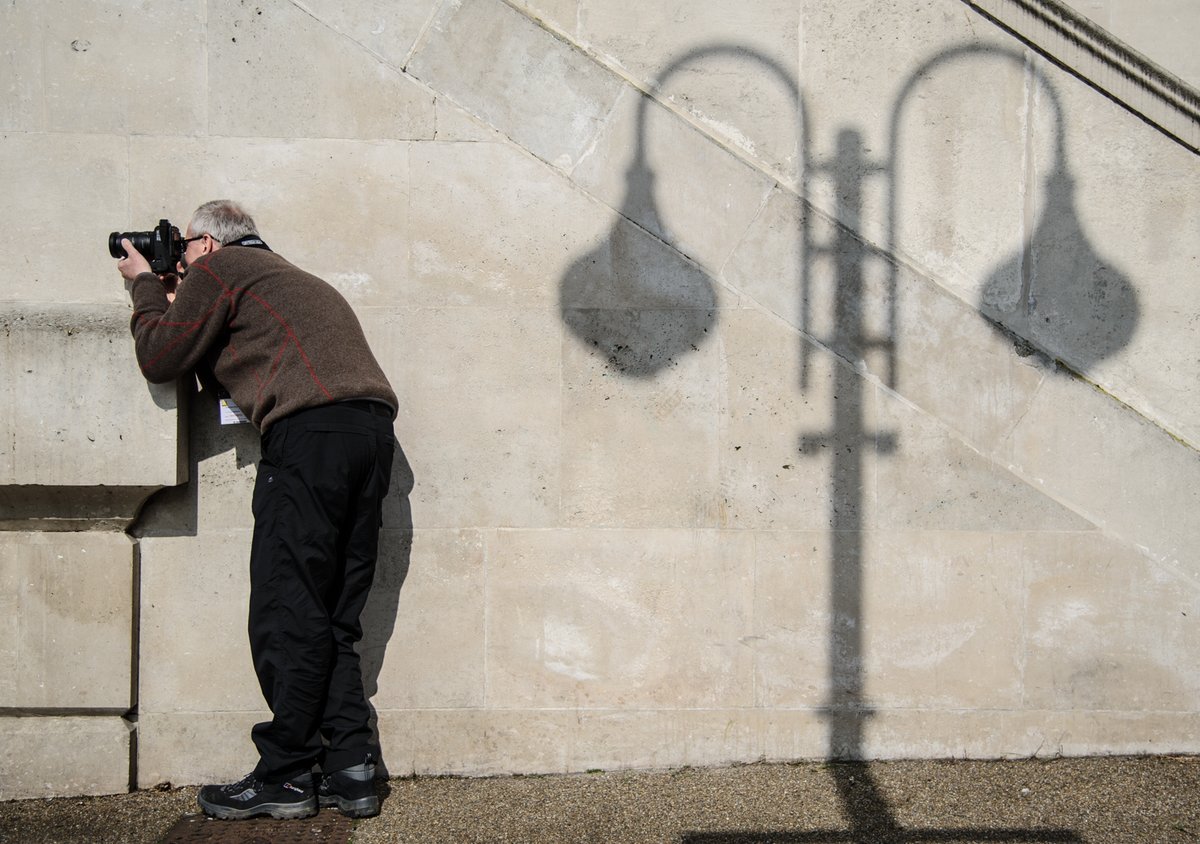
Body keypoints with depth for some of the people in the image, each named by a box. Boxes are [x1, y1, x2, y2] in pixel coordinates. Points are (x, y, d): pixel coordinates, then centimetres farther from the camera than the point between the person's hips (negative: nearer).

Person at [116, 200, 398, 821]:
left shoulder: (217, 269, 8)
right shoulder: (286, 276, 33)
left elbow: (159, 358, 8)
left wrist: (145, 286, 23)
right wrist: (179, 302, 35)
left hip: (312, 430, -8)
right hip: (372, 427, 8)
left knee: (288, 613, -5)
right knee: (332, 617, 9)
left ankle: (285, 775, -3)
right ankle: (351, 770, 5)